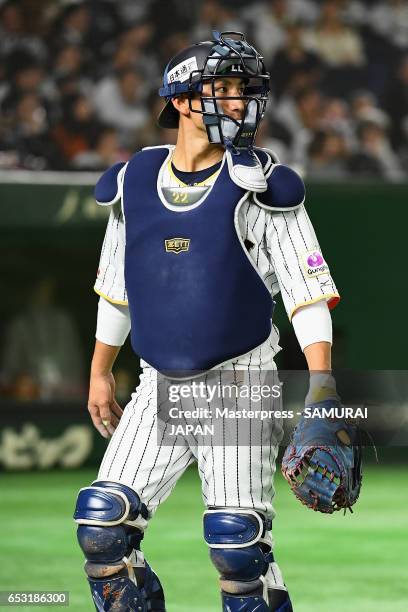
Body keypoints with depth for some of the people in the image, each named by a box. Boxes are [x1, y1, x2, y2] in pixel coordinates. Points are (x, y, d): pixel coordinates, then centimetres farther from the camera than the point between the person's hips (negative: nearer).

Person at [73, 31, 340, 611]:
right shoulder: (133, 183, 6)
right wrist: (100, 373, 24)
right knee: (100, 523, -2)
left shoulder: (259, 188, -6)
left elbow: (309, 296, -8)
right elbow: (115, 289, 19)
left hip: (238, 386, -4)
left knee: (236, 542, -11)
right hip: (160, 389, 4)